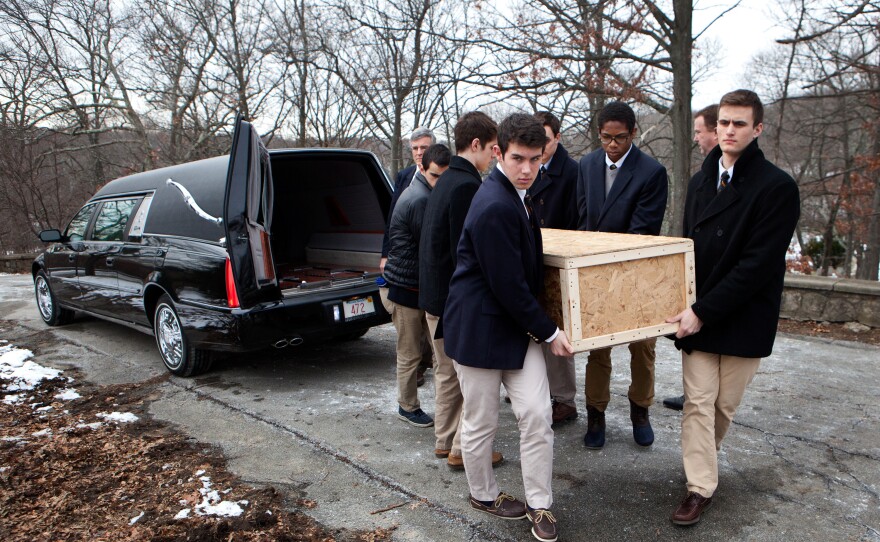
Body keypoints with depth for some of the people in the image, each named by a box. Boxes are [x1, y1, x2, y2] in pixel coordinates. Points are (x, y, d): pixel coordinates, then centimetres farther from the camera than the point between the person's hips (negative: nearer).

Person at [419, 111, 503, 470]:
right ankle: (463, 449, 12)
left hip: (435, 293, 10)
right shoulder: (467, 185, -19)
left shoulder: (446, 181, 12)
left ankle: (444, 441, 30)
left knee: (447, 370, 18)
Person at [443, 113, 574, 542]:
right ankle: (483, 494, 33)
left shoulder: (513, 196, 7)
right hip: (480, 329, -8)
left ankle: (539, 505, 21)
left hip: (517, 324, 9)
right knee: (481, 422, 10)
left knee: (537, 414, 6)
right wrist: (548, 331, -12)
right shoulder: (495, 207, -24)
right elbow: (507, 285, -22)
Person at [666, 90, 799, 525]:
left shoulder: (777, 188, -12)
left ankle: (703, 460, 36)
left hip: (744, 319, -3)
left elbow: (759, 264, -18)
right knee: (698, 402, 3)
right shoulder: (701, 181, 7)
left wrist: (704, 311, -19)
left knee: (725, 404, 12)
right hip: (697, 315, 4)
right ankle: (700, 487, 14)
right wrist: (686, 308, 4)